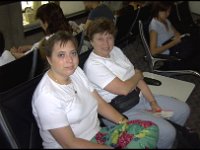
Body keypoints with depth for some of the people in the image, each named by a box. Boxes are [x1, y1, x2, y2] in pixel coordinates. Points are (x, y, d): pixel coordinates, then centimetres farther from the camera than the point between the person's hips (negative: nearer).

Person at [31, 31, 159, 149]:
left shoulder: (77, 71, 2)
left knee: (149, 129, -8)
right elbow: (69, 143, -20)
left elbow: (100, 103, 7)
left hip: (97, 134, 8)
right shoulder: (47, 96, -21)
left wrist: (125, 123, -6)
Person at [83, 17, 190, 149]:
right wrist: (138, 75, -5)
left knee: (183, 110, 10)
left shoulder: (116, 50, 5)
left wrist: (153, 102, -2)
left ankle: (174, 138, 36)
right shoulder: (92, 65, -21)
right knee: (167, 133, -22)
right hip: (120, 112, -8)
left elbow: (137, 77, 6)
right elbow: (124, 89, -26)